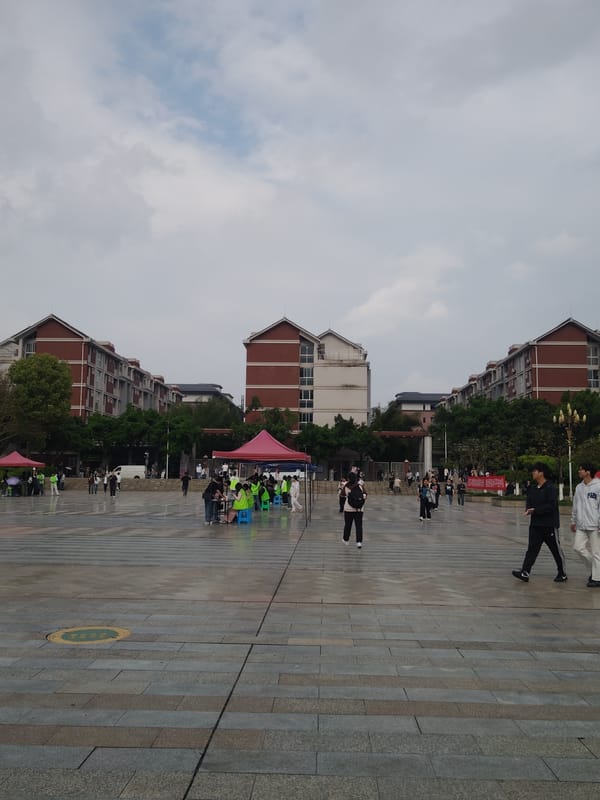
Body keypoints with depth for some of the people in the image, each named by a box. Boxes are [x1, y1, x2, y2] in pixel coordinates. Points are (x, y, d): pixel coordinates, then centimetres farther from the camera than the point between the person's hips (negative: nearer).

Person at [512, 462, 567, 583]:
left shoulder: (550, 488, -14)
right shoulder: (533, 487, 10)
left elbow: (552, 505, -21)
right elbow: (529, 501, 16)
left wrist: (535, 510, -20)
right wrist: (528, 509, -6)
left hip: (549, 525, -7)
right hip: (535, 524, 7)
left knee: (556, 550, 7)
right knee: (532, 549, -1)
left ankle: (562, 574, 21)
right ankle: (525, 573, -8)